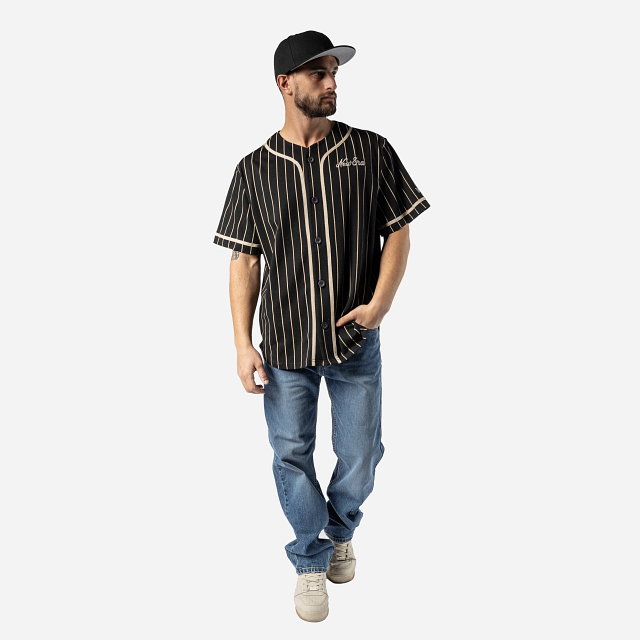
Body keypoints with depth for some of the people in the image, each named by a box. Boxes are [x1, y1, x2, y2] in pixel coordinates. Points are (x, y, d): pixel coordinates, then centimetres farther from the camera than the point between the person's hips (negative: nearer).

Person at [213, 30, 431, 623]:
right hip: (284, 346, 0)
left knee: (360, 452, 11)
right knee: (292, 455, 9)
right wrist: (242, 343, -5)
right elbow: (245, 261, 1)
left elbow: (398, 234, 2)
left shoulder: (371, 151, 0)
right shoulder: (254, 170, 0)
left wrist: (380, 302, -13)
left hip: (356, 341, 0)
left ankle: (341, 530, 43)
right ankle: (312, 560, 33)